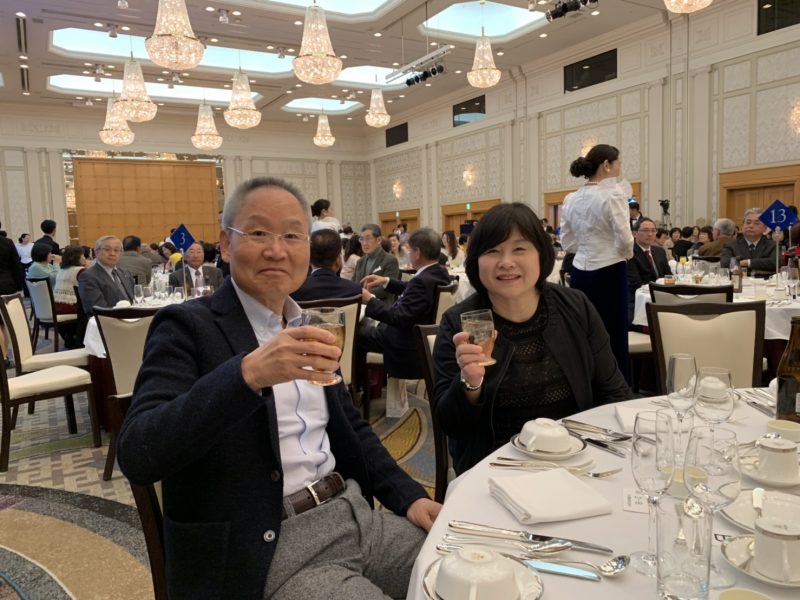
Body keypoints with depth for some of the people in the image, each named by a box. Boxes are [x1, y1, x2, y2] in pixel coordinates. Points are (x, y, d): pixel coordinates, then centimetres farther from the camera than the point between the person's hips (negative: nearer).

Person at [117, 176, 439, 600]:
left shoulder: (307, 327, 11)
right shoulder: (188, 326, -9)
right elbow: (136, 457, -22)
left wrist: (408, 496, 5)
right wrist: (247, 373, -34)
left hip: (356, 515, 7)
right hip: (271, 552, -6)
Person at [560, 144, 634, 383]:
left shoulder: (571, 199, 8)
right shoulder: (612, 193, -11)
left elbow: (567, 242, 10)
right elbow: (624, 238, -15)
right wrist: (627, 255, 4)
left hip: (580, 272, 6)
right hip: (609, 272, -6)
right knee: (613, 336, 1)